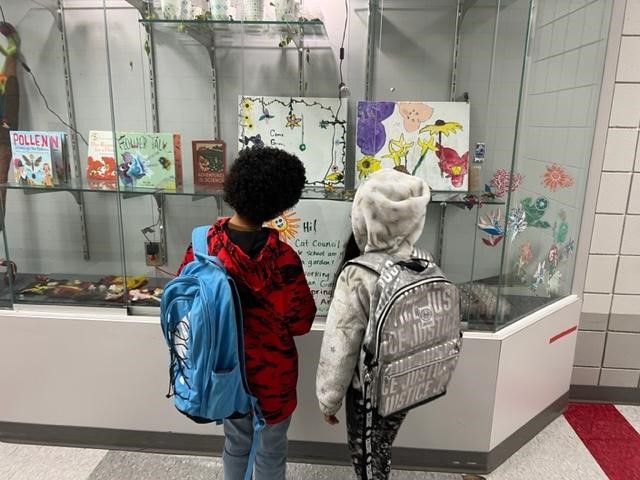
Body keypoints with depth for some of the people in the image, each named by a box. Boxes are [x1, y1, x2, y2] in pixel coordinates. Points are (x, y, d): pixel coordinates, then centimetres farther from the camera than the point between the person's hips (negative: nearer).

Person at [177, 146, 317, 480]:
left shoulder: (204, 241, -13)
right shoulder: (280, 257, -28)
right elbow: (301, 321, -16)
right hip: (269, 371, -4)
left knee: (235, 440, 29)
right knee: (271, 451, 21)